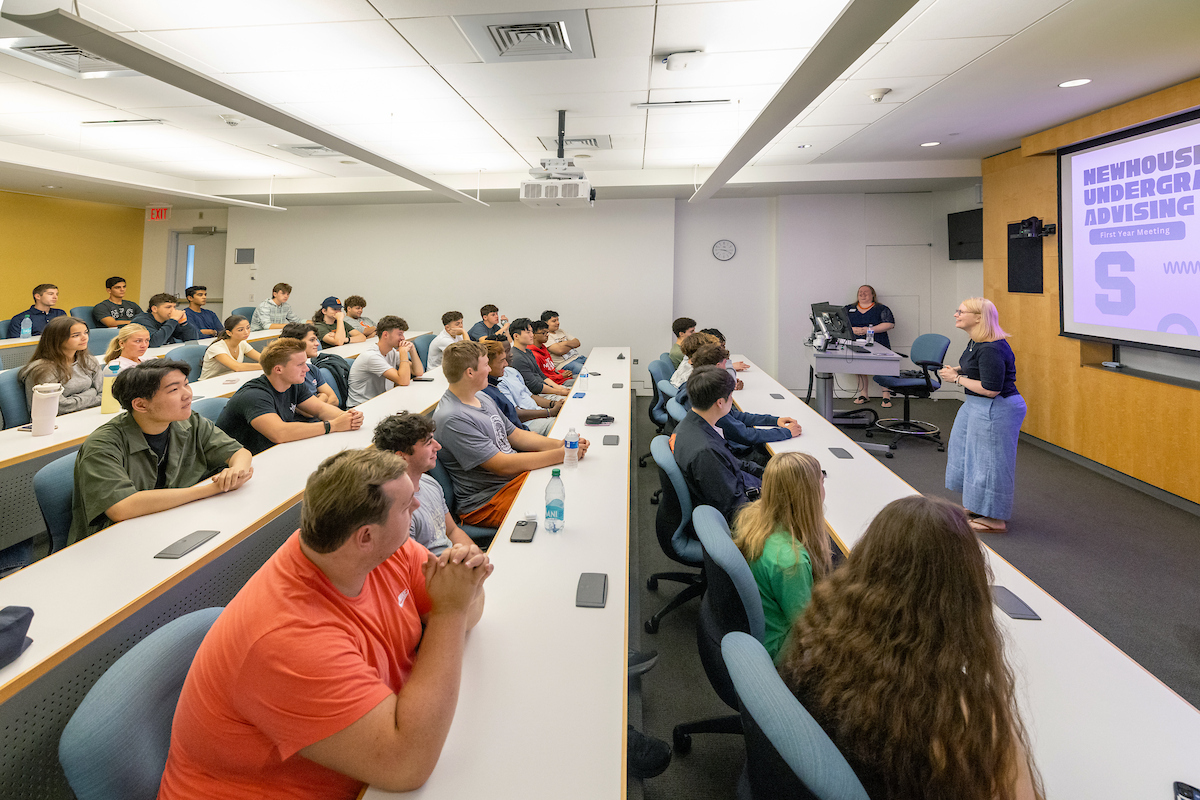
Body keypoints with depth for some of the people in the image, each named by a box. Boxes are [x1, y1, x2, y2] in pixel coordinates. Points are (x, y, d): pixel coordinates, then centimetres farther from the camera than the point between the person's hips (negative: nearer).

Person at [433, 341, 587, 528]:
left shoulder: (482, 398, 10)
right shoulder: (453, 419, -22)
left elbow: (516, 435, 14)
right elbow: (502, 465, -24)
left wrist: (559, 444, -3)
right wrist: (561, 455, -22)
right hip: (486, 502, -9)